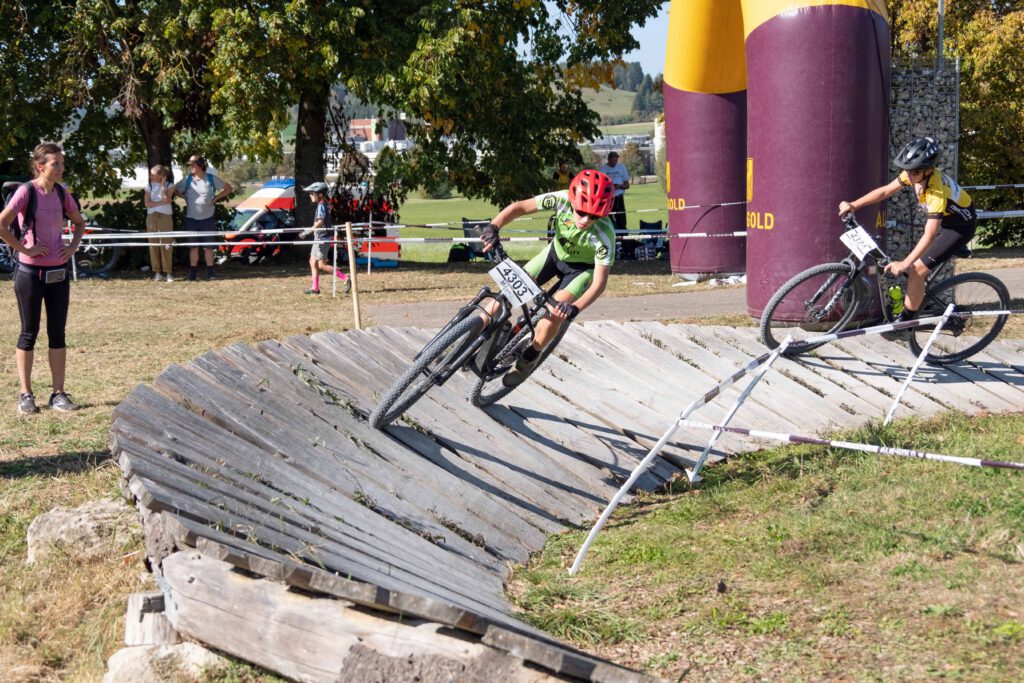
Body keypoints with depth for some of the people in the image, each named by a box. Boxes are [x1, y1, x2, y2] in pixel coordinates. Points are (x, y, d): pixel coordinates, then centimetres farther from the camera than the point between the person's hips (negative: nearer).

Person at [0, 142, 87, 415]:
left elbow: (79, 222, 20)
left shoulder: (62, 193, 4)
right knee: (29, 333, 4)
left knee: (57, 333, 7)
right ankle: (26, 395, 12)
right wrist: (25, 249, -17)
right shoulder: (26, 191, -12)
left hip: (58, 272, 5)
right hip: (31, 272, -5)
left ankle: (58, 393, 13)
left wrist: (73, 246, 5)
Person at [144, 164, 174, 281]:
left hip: (165, 217, -3)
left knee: (166, 245, -6)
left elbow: (166, 199, -14)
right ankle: (157, 273, 5)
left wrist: (162, 185, -10)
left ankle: (167, 273, -3)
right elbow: (147, 203, -2)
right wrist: (162, 203, -13)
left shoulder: (169, 186, 3)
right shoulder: (149, 186, 8)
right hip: (151, 217, 3)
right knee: (153, 245, 0)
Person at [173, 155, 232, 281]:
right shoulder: (187, 179, 2)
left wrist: (216, 198, -2)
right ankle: (192, 273, 9)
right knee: (193, 247, 4)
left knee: (208, 246, 2)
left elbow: (229, 188, 6)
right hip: (191, 218, 1)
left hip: (207, 218, -1)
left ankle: (210, 272, 8)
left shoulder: (211, 179, -1)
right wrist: (184, 197, 0)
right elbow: (174, 190, 12)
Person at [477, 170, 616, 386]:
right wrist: (493, 226, -40)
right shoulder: (562, 200, -32)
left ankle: (529, 359, 3)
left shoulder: (604, 235, -37)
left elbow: (600, 282, -34)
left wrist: (574, 308, -49)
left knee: (556, 312, -22)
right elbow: (519, 207, -23)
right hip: (556, 252, 3)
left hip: (582, 267, -3)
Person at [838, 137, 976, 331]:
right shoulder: (915, 173, -16)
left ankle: (905, 321, -4)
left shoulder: (937, 191, -37)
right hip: (943, 219, 8)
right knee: (915, 266, 8)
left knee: (917, 269, -14)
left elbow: (929, 235, -39)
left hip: (960, 226, -8)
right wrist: (854, 205, -18)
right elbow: (885, 190, -9)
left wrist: (904, 264, -43)